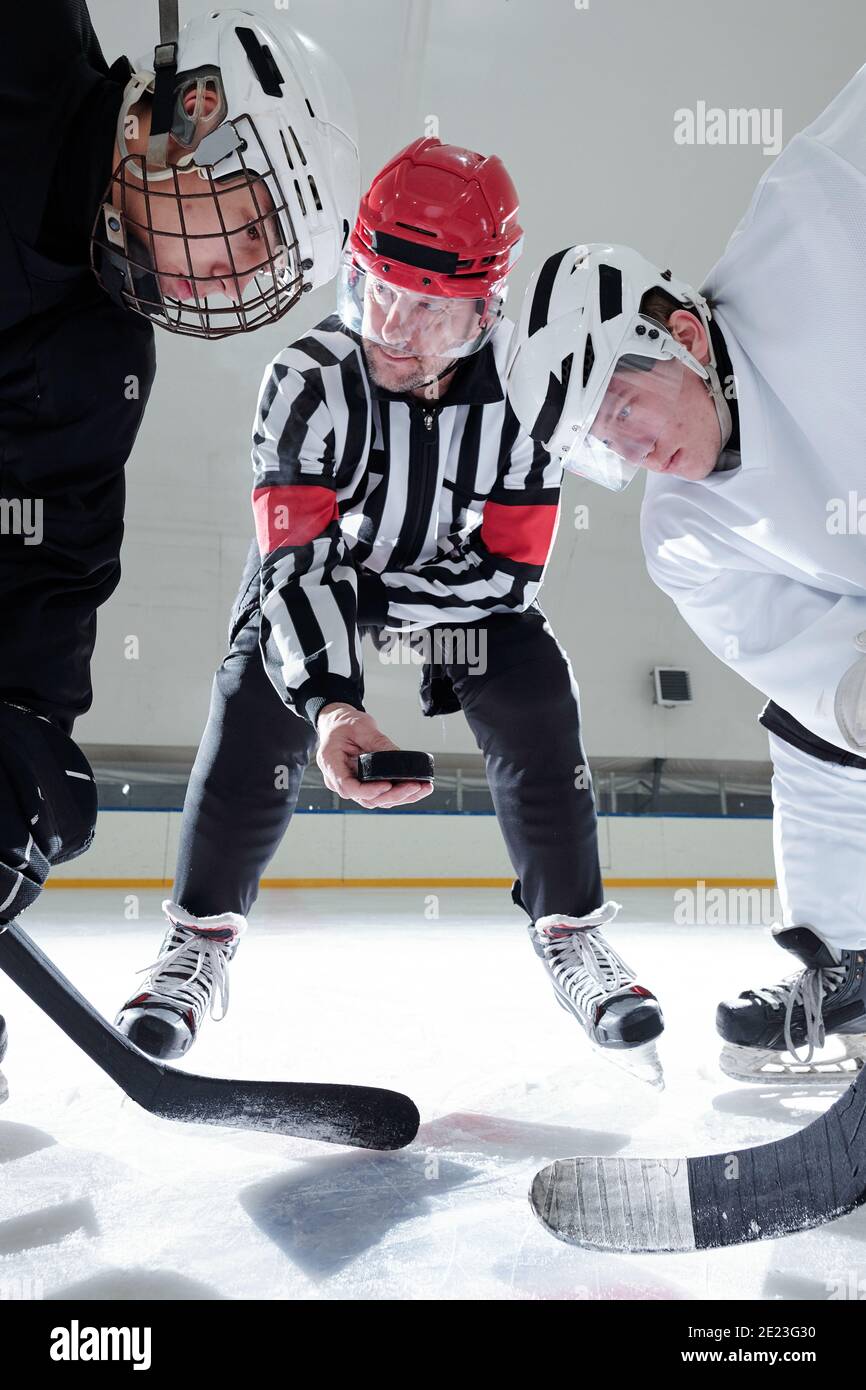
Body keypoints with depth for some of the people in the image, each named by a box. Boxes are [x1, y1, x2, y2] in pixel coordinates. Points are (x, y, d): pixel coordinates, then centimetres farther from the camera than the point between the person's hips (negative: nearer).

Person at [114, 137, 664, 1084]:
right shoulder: (309, 382, -31)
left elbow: (512, 570, -22)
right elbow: (297, 562, -38)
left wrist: (374, 598, -27)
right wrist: (331, 703, -54)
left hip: (458, 577, 1)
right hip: (321, 561, -1)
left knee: (536, 706, -17)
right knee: (259, 701, -22)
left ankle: (571, 932, 4)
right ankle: (199, 943, -2)